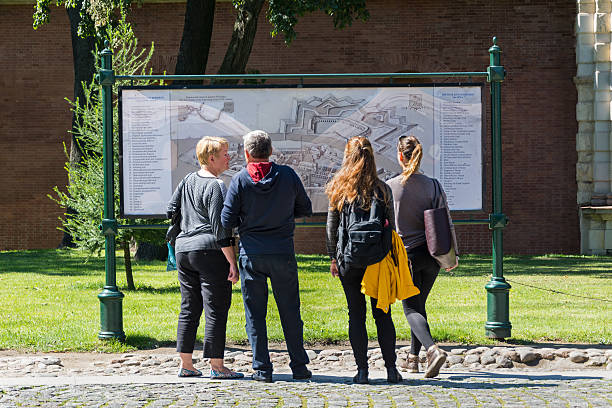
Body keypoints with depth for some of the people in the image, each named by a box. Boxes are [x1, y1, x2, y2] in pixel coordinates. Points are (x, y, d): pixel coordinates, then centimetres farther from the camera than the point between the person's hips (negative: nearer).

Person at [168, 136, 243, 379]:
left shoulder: (189, 180, 12)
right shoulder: (215, 186, -12)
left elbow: (172, 208, 21)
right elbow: (220, 227, -16)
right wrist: (232, 263, -15)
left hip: (183, 249, 8)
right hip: (210, 250, -8)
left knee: (188, 309, 11)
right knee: (216, 310, -3)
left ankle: (185, 365, 13)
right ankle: (216, 366, -3)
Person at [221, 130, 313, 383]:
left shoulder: (240, 179, -6)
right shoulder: (287, 175, -1)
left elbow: (227, 221, -5)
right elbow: (305, 209, 9)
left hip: (252, 255, -1)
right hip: (283, 253, 1)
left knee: (255, 314, 6)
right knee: (290, 312, 9)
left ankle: (262, 369, 4)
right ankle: (299, 366, 11)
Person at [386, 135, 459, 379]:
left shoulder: (390, 187, -9)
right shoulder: (433, 186, -2)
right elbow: (447, 223, -1)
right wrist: (453, 253, 8)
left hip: (405, 255, -3)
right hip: (431, 254, 3)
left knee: (411, 309, 1)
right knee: (419, 305, 20)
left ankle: (432, 349, -24)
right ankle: (413, 357, 23)